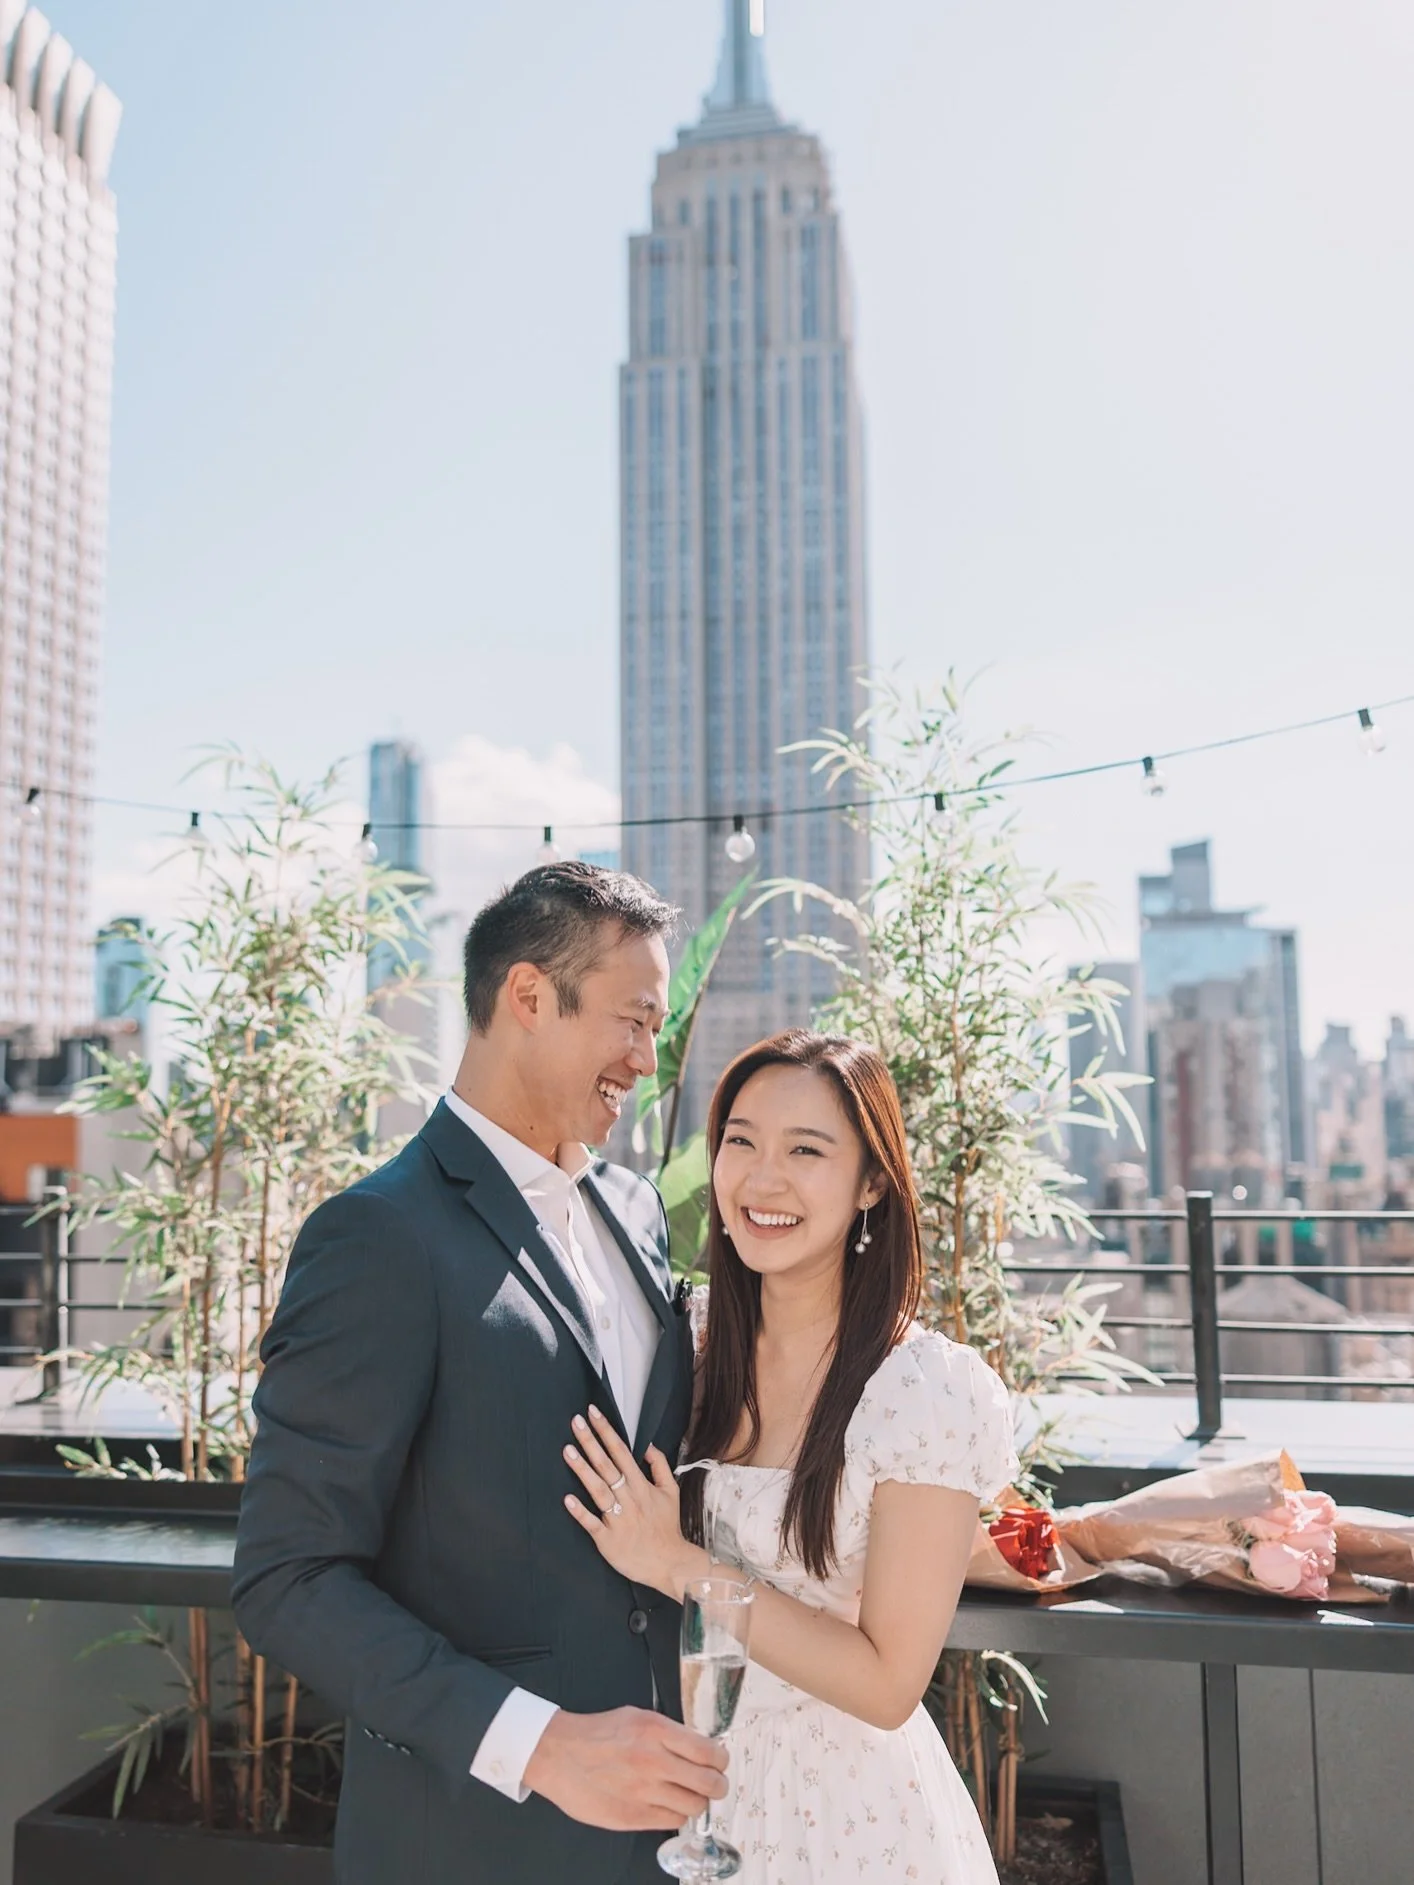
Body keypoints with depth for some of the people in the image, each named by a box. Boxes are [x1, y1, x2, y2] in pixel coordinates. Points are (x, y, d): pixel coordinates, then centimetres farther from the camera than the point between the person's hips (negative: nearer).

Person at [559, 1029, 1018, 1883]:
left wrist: (680, 1567, -22)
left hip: (849, 1810, -5)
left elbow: (888, 1683, -20)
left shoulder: (928, 1388, -21)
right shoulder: (707, 1360, -5)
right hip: (704, 1780, 5)